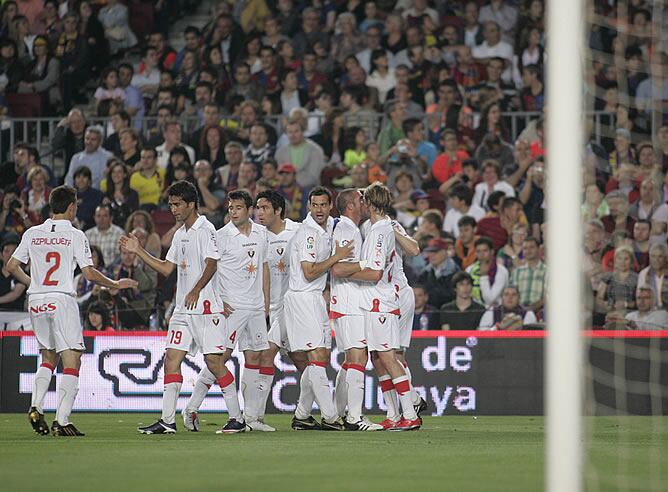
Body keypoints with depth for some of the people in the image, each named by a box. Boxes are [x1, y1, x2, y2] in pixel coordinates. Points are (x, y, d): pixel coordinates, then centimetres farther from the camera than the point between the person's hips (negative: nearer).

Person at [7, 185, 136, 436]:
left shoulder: (32, 233, 8)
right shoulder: (75, 235, -4)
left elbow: (12, 266, 10)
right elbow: (90, 274, -7)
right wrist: (116, 284, 7)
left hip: (36, 301, 5)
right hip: (62, 300, -5)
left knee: (49, 358, 21)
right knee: (71, 361, -3)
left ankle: (35, 407, 3)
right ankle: (62, 421, -13)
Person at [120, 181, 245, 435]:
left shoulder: (205, 229, -7)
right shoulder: (179, 235, 19)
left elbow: (211, 263, -18)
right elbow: (166, 268, 23)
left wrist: (196, 290, -31)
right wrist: (138, 251, 18)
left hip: (206, 307, -8)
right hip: (183, 309, 8)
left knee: (214, 361, -9)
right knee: (172, 359, 1)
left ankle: (237, 418, -1)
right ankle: (167, 421, 2)